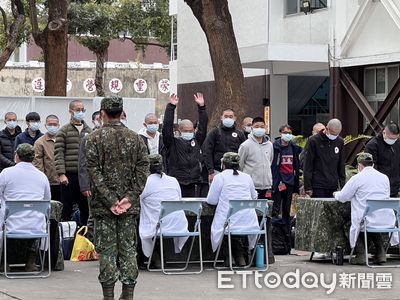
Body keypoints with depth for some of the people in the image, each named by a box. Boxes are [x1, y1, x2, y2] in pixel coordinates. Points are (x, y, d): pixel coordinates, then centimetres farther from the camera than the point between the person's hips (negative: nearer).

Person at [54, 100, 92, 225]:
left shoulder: (89, 131, 13)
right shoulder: (63, 131, 1)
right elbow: (59, 153, -5)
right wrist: (61, 174, -13)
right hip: (69, 176, -3)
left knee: (85, 207, 6)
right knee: (67, 207, 2)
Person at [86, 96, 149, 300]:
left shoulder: (95, 138, -4)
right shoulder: (135, 138, 5)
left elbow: (93, 170, -11)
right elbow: (143, 168, -1)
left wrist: (109, 199, -10)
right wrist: (130, 197, -5)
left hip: (103, 205, -3)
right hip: (130, 205, 3)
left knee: (106, 249, 1)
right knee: (128, 248, 8)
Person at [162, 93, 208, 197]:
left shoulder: (196, 141, 13)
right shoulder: (173, 143, 1)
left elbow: (203, 125, 11)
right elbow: (167, 127, -8)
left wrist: (201, 106, 4)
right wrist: (171, 107, -11)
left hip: (191, 184, 4)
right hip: (176, 183, -4)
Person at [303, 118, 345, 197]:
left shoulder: (339, 142, 8)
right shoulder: (314, 141, -5)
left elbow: (341, 164, 15)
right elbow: (308, 165, -5)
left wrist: (342, 184, 8)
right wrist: (308, 187, -9)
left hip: (333, 186, 4)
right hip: (318, 187, -4)